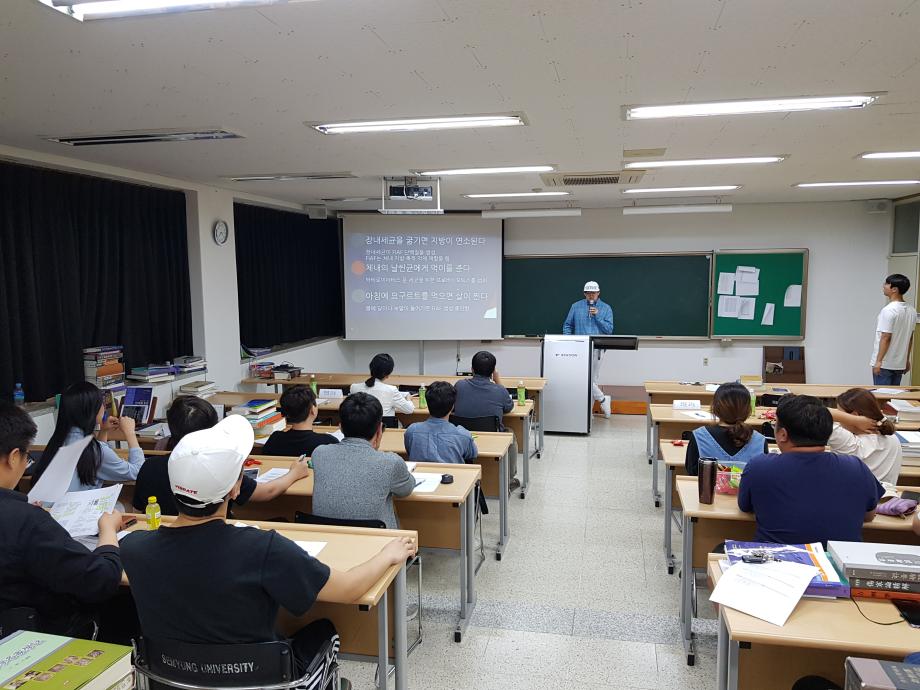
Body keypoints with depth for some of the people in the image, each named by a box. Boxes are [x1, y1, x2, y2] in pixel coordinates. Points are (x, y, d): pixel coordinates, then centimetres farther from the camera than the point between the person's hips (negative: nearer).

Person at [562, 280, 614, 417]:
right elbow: (567, 326, 9)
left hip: (597, 348, 0)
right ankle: (603, 399, 10)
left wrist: (597, 316, -12)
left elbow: (609, 330, -2)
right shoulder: (576, 307, 6)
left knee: (592, 380, 5)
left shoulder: (606, 308, 5)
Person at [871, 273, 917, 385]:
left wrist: (878, 361, -15)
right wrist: (907, 360, 20)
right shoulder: (912, 311, 7)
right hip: (900, 364, 7)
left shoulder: (888, 310, -17)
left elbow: (886, 338, -19)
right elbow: (910, 338, 13)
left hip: (885, 364, -7)